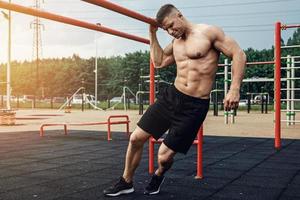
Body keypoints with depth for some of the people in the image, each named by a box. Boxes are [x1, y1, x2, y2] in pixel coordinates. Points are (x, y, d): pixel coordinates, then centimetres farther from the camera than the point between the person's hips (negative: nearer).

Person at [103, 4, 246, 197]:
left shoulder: (209, 32, -9)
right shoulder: (176, 43, 13)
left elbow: (238, 54, -10)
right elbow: (159, 62, 22)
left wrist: (235, 89, -20)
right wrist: (153, 35, 13)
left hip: (194, 106, -6)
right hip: (171, 95, 7)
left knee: (164, 156, -5)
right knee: (136, 138, 4)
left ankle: (159, 175, 33)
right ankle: (126, 182, 26)